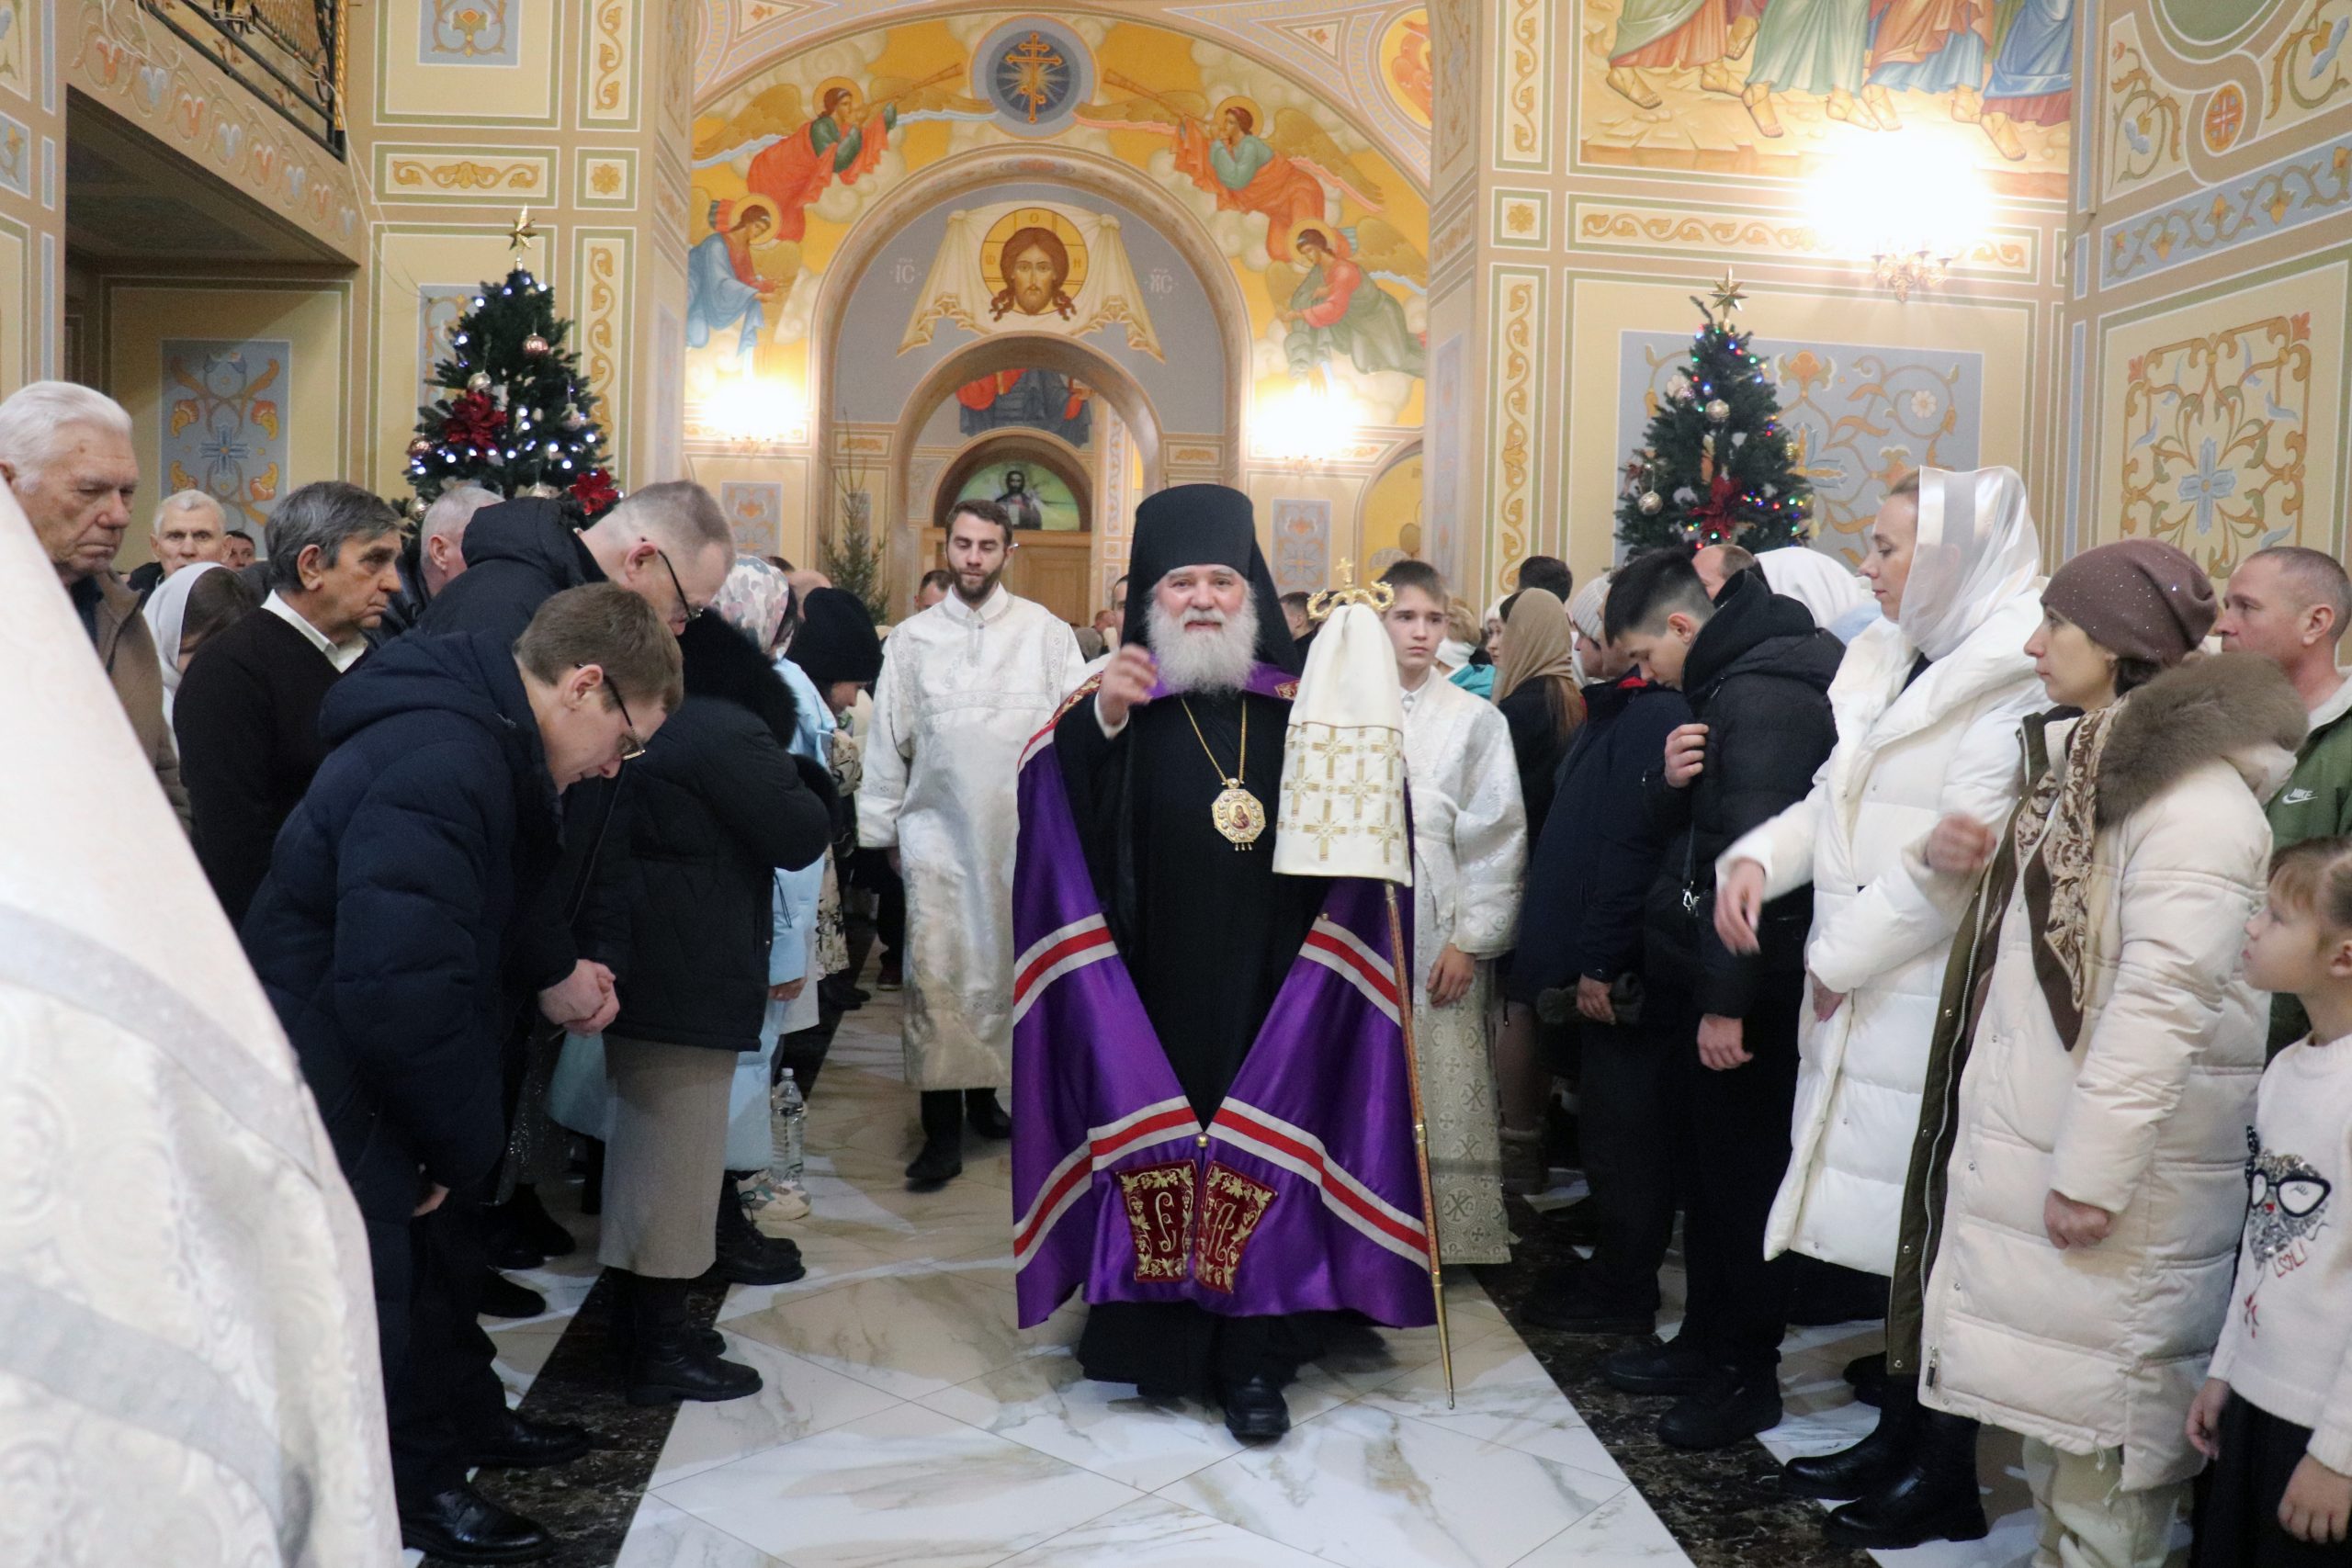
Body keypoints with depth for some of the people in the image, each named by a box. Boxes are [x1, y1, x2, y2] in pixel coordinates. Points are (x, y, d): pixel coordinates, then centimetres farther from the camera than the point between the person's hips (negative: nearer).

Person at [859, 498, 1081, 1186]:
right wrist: (883, 830, 5)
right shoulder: (913, 638, 4)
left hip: (1023, 832, 0)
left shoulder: (1046, 633, 2)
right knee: (936, 973, -4)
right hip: (938, 830, 0)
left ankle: (983, 1093, 26)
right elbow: (888, 741, 6)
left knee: (1005, 967, 9)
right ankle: (942, 1127, 1)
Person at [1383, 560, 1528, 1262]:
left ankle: (1450, 1234, 9)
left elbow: (1497, 838, 0)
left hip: (1436, 932, -1)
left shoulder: (1474, 719, 2)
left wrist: (1469, 941, -6)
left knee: (1439, 1090, -2)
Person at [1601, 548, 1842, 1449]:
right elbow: (1684, 823, 18)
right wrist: (1671, 778, -5)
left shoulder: (1762, 693, -19)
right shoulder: (1728, 679, 14)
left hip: (1749, 987, -10)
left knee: (1742, 1176, 2)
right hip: (1712, 976, 10)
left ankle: (1747, 1373, 16)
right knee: (1709, 1165, 18)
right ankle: (1706, 1342, 32)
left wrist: (1726, 996, -24)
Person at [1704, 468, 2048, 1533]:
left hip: (1936, 1004, -8)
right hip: (1864, 998, 8)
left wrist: (1837, 959, -12)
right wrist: (1756, 857, -3)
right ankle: (1899, 1431, 25)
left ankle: (1948, 1469, 15)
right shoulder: (1893, 663, 14)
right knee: (1890, 1227, 13)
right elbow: (1834, 799, 17)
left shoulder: (2013, 685, -13)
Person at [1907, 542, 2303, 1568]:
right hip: (2030, 1139, 9)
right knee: (2046, 1380, 18)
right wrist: (1962, 868, 3)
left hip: (2112, 1157, -9)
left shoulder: (2190, 792, -17)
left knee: (2103, 1403, 1)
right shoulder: (2083, 759, 12)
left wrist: (2096, 1173, -23)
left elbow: (2164, 1003, -23)